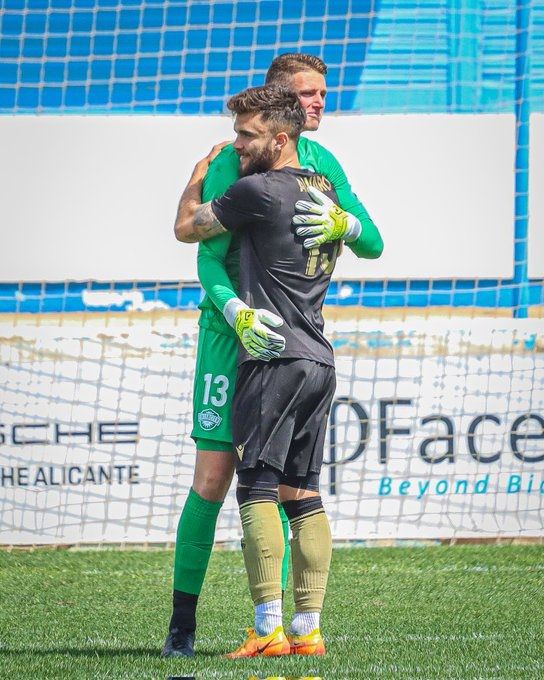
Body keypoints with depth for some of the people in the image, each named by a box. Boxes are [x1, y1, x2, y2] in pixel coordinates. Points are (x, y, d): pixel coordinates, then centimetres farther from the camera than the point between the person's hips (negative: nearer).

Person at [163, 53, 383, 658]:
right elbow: (208, 257, -15)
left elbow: (372, 244, 3)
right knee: (212, 482, -5)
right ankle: (182, 624, 3)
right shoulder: (232, 162, -9)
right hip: (233, 335, -4)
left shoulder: (322, 164, 7)